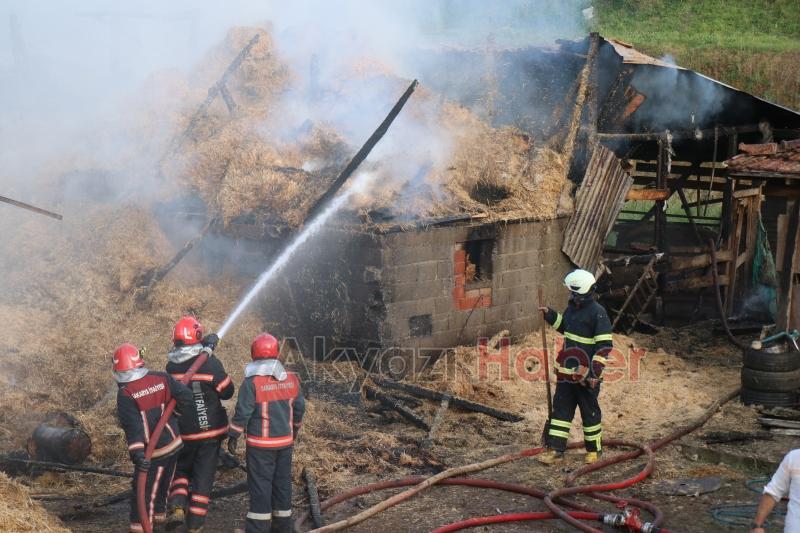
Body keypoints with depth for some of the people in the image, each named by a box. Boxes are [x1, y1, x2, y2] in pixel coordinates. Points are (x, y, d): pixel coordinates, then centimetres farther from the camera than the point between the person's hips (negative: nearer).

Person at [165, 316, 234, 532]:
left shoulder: (171, 366, -7)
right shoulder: (210, 363, -17)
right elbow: (227, 392, -6)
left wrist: (206, 347, 13)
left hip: (183, 431, 2)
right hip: (210, 431, -2)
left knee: (180, 468, 22)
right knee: (203, 478, 7)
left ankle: (177, 507, 0)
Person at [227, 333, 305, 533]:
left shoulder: (252, 382, -16)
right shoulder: (292, 379, 0)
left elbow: (243, 412, -14)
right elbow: (299, 408, 10)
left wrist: (233, 436, -3)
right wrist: (294, 430, 25)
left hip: (260, 443, -5)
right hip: (285, 441, 5)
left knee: (260, 483, 1)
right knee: (282, 481, 14)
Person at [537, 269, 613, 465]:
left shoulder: (597, 313, -16)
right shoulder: (572, 308, 9)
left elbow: (604, 346, -17)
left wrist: (594, 371, -19)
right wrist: (550, 315, 17)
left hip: (586, 374, -8)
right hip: (566, 371, 8)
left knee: (590, 412, 6)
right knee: (561, 410, 6)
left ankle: (594, 450, 20)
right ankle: (555, 450, 8)